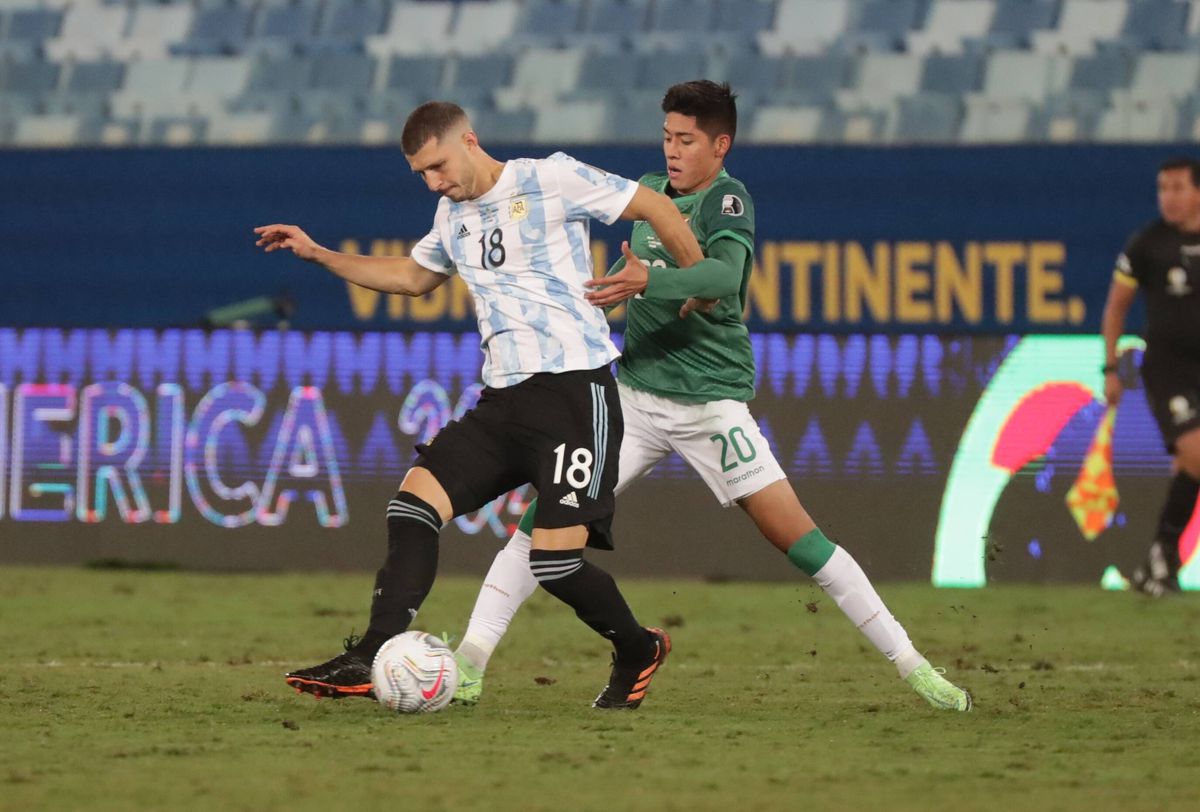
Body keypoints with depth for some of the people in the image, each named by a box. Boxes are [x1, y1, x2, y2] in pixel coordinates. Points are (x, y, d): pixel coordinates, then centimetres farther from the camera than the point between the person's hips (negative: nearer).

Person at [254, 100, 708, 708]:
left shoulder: (551, 179, -6)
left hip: (575, 389, -8)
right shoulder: (452, 215, 17)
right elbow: (411, 276, 35)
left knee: (555, 558, -13)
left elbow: (655, 207, -2)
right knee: (414, 500, -8)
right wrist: (319, 255, 28)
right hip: (503, 398, 8)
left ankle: (638, 652, 14)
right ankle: (370, 660, -9)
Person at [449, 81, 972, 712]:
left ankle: (909, 664, -2)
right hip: (634, 393, 5)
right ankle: (470, 659, -2)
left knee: (795, 534, -10)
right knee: (547, 514, -6)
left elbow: (727, 273, -31)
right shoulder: (651, 190, 9)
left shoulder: (727, 199, -10)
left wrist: (647, 282, -44)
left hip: (711, 404, -5)